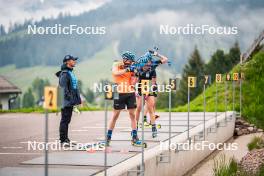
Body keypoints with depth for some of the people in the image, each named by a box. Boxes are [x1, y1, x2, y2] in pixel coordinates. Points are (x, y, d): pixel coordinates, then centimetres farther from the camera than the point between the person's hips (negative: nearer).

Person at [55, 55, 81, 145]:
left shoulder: (70, 72, 17)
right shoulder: (64, 73, -14)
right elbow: (64, 87, -20)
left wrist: (77, 99, 22)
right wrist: (68, 97, -25)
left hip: (71, 101, 10)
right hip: (67, 101, -10)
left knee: (67, 120, 14)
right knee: (65, 120, -7)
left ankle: (65, 139, 20)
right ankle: (63, 140, -5)